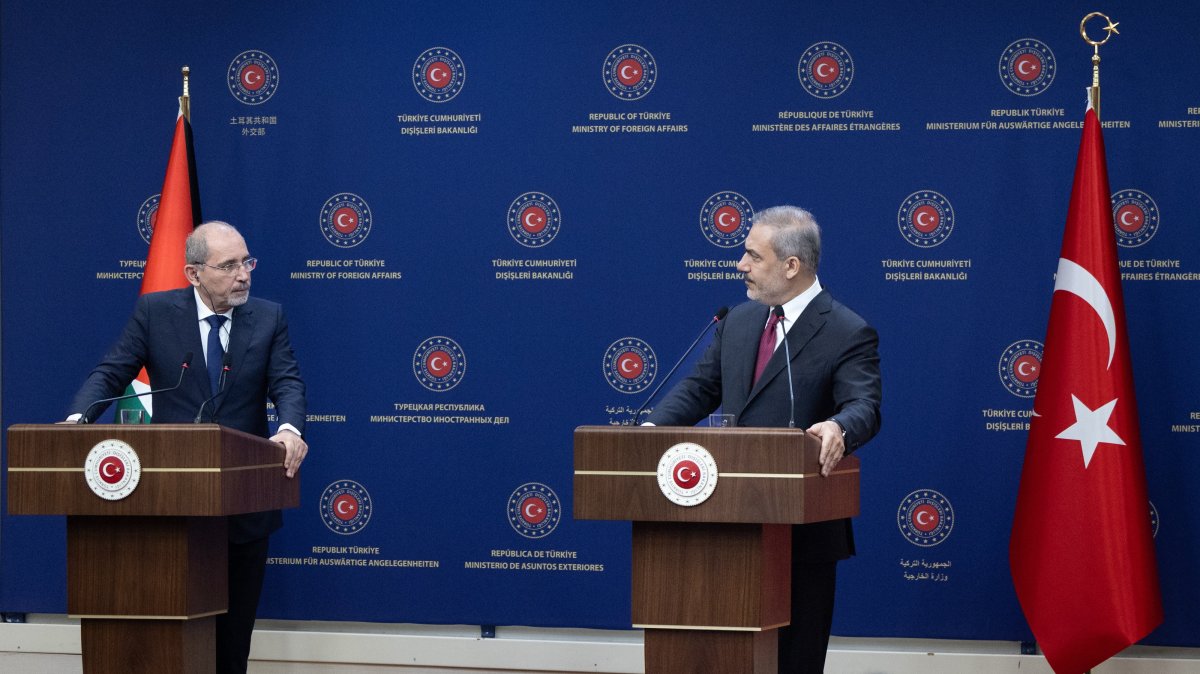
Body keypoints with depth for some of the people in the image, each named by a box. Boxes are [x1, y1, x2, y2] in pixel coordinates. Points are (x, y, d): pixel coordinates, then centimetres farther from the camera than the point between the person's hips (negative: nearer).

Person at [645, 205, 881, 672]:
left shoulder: (848, 335, -10)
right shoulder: (739, 322, 11)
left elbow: (864, 405, -22)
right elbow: (699, 388, 13)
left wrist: (837, 429, -45)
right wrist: (654, 426, -6)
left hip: (801, 526, -6)